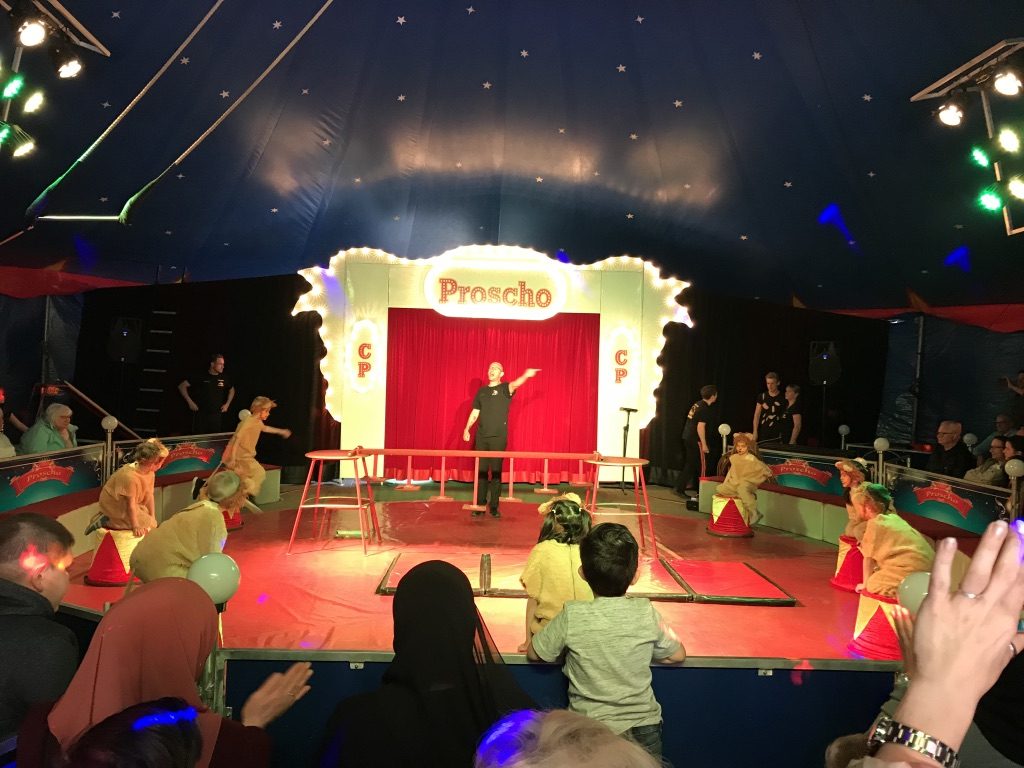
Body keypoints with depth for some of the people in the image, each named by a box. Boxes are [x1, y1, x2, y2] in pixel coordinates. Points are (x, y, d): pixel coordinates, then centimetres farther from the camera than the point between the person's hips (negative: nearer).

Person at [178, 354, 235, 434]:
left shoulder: (224, 378, 4)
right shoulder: (201, 377, -6)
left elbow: (232, 390, 24)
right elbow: (182, 386, -2)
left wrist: (227, 404, 14)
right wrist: (190, 402, -6)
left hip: (217, 415, 3)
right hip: (201, 415, -3)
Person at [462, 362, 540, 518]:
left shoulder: (505, 388, 1)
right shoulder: (481, 391, 13)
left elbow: (515, 384, -22)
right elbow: (475, 413, 15)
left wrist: (526, 375, -43)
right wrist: (467, 428, 2)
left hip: (499, 438, -3)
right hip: (481, 437, 3)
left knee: (496, 471, 0)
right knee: (481, 471, 4)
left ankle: (494, 506, 5)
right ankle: (480, 505, 10)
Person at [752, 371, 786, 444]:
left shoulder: (783, 398, -1)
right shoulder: (762, 396, 5)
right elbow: (757, 415, 5)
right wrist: (755, 432, -3)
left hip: (777, 434, -2)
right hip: (762, 433, 2)